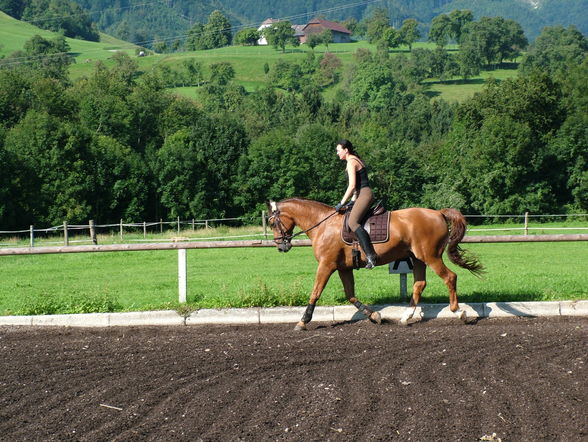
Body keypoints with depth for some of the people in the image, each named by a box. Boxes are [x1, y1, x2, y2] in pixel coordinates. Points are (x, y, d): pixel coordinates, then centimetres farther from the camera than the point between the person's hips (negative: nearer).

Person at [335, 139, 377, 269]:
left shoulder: (351, 162, -9)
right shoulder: (356, 160, 22)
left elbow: (352, 186, -16)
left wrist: (342, 203, -12)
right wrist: (353, 201, 17)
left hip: (364, 195, -11)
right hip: (363, 195, 11)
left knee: (353, 222, -25)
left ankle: (370, 255, -35)